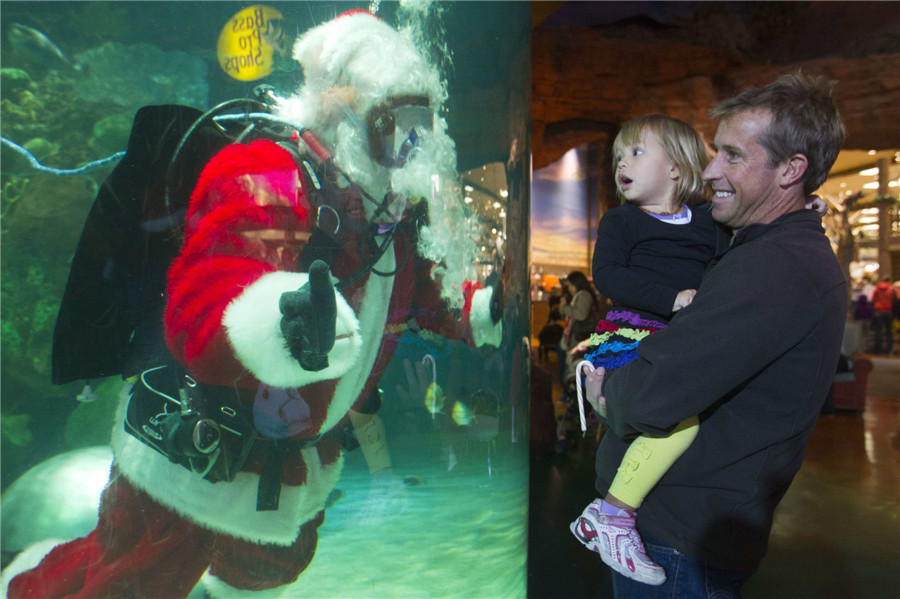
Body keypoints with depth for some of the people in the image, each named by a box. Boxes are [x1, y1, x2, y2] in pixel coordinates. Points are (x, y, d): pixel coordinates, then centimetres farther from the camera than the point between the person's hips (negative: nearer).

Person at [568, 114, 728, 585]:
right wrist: (673, 297, -19)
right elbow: (607, 276, -8)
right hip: (632, 335, -6)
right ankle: (614, 516, -16)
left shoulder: (708, 221, 19)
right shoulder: (619, 220, 7)